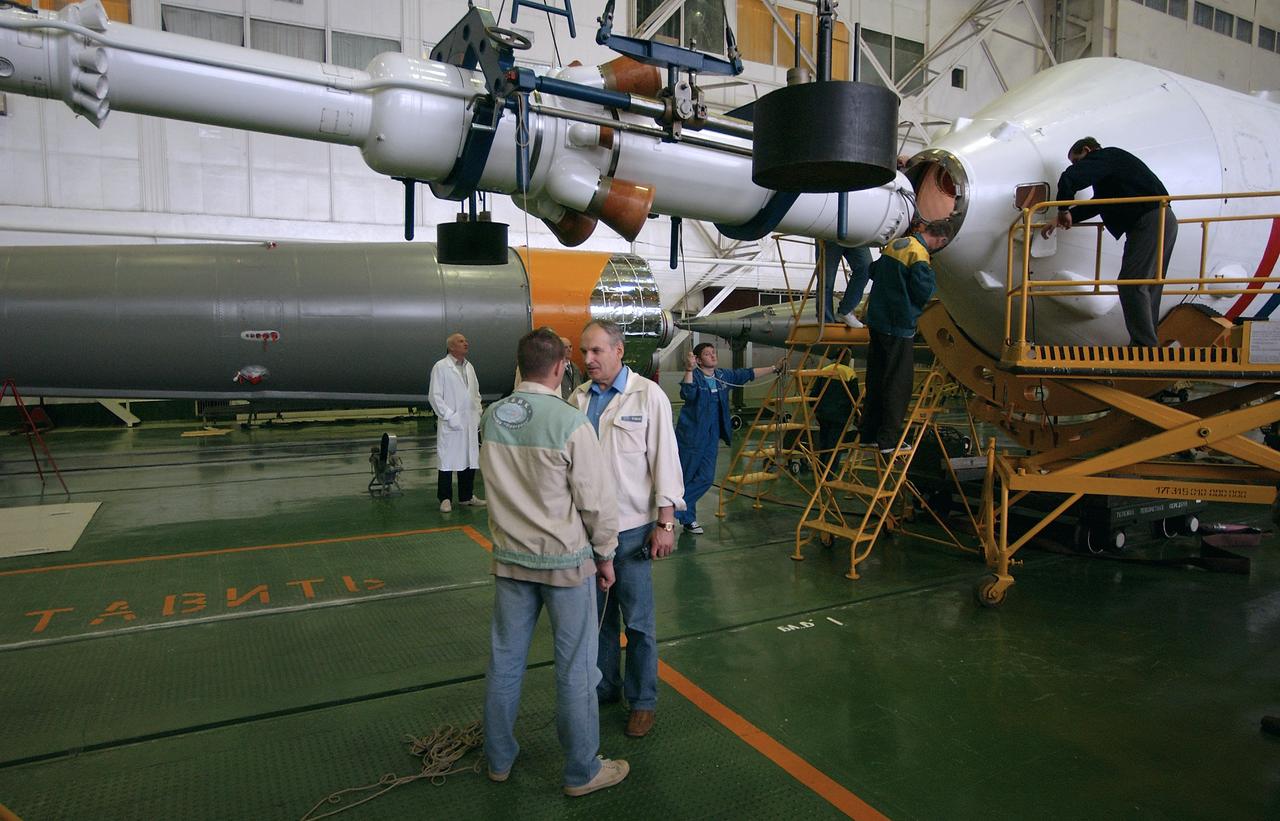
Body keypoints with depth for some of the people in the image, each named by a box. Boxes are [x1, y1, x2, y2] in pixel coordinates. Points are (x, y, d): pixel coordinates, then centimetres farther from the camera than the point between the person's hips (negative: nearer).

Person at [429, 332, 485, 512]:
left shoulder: (469, 367, 14)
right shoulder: (441, 367, -5)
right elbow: (435, 396, -9)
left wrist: (478, 415, 9)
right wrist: (450, 416, -13)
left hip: (470, 424, 6)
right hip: (450, 425, -6)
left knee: (470, 460, 10)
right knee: (447, 462, 0)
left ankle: (466, 496, 22)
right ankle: (445, 499, 10)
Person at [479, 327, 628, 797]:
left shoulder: (492, 418, -2)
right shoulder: (571, 423, -20)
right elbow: (597, 500, -14)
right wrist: (605, 554, 0)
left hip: (510, 557, 6)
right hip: (566, 561, -5)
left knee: (504, 661, 16)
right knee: (575, 670, 9)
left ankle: (499, 759, 35)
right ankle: (582, 772, 24)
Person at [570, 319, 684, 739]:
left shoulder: (648, 395, -8)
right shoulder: (579, 397, 5)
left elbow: (665, 459, -8)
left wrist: (666, 522, -11)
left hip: (630, 526, -4)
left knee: (638, 620, 5)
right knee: (597, 614, 17)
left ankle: (643, 701, 21)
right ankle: (604, 686, 34)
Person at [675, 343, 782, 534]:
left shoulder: (723, 376, 8)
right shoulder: (694, 376, -12)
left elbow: (748, 374, 17)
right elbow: (687, 393, -31)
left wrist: (774, 368, 21)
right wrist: (689, 370, -41)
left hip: (711, 437, 7)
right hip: (691, 435, -7)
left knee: (706, 478, 5)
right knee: (685, 477, 3)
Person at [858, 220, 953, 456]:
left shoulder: (895, 244, 10)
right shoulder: (919, 254, -16)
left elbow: (873, 271, 20)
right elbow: (923, 293, -14)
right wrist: (929, 274, 1)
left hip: (877, 319, 8)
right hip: (898, 326, -8)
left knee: (875, 379, 15)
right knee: (898, 384, 1)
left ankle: (868, 434, 22)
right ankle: (889, 440, 5)